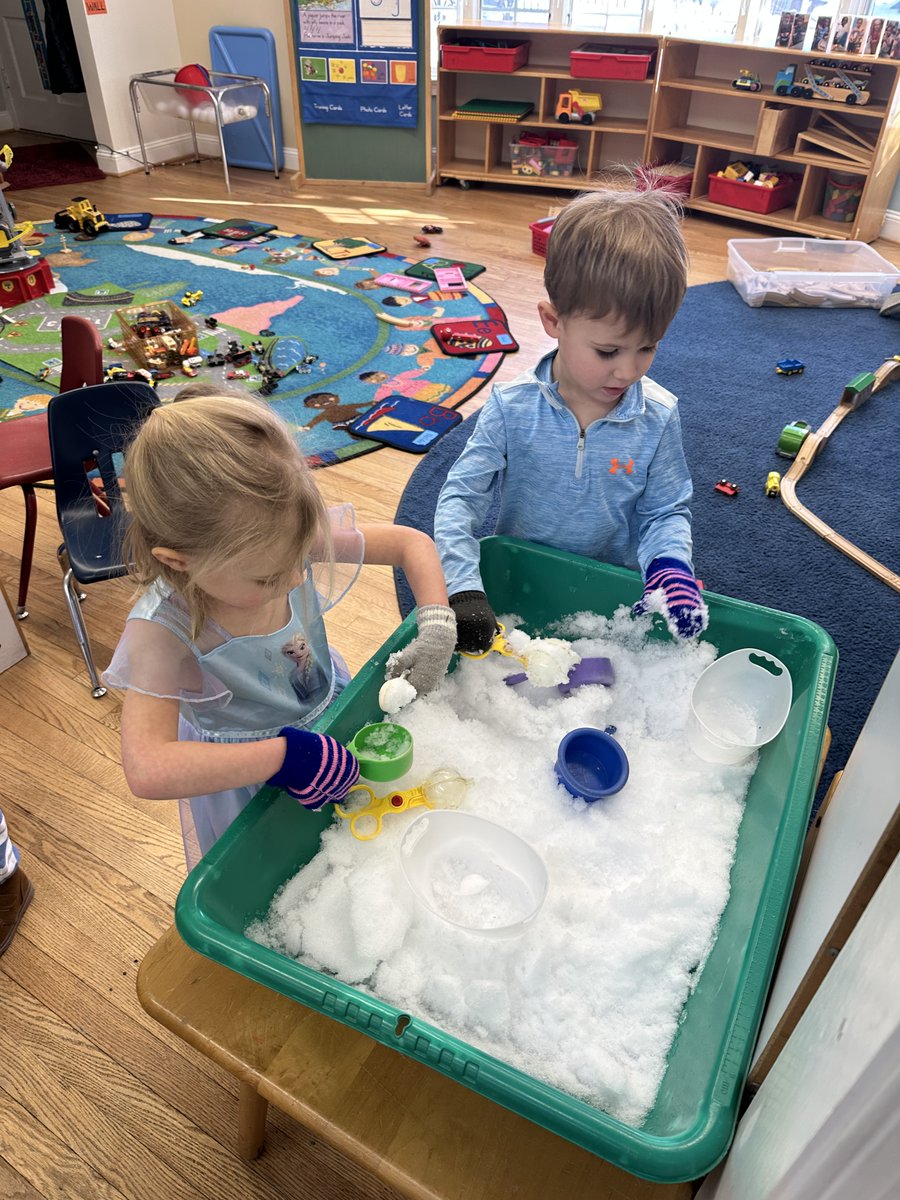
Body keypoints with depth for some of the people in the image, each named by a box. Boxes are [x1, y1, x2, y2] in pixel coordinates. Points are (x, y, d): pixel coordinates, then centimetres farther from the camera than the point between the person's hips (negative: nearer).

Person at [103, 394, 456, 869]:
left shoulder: (283, 543, -26)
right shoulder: (162, 631, -36)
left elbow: (411, 543, -15)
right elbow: (148, 771, -46)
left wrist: (437, 628, -29)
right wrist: (288, 755, -45)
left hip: (332, 707, 4)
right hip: (246, 773, -3)